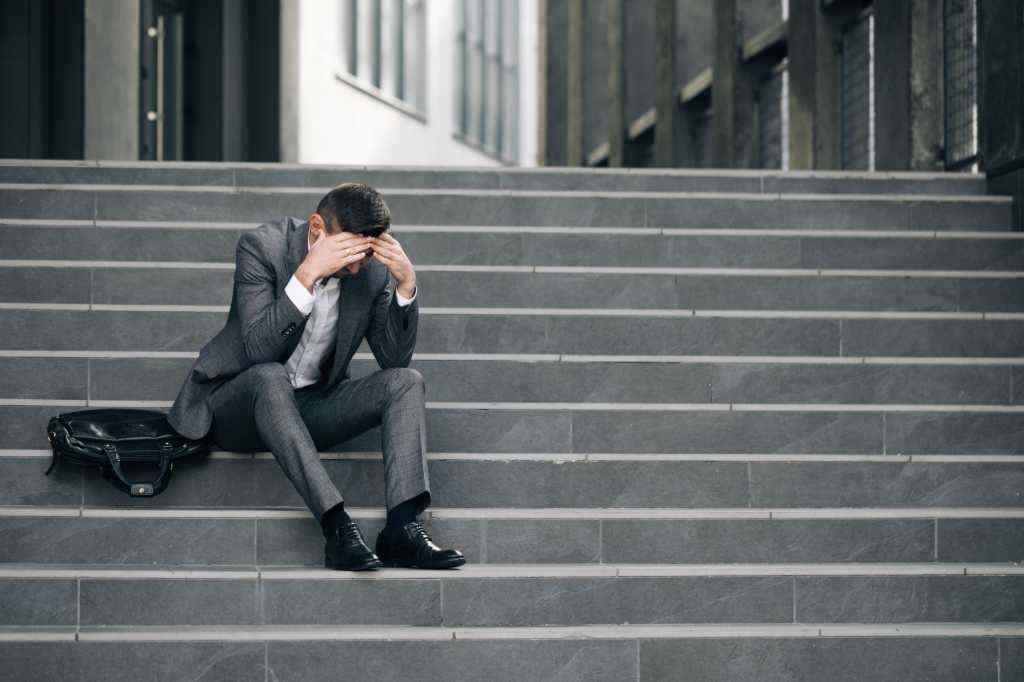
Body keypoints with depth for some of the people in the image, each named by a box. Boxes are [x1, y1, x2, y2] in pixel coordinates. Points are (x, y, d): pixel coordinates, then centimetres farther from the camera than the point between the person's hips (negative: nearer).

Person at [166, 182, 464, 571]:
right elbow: (258, 349, -28)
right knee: (269, 377, -37)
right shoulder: (262, 246, -17)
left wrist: (406, 286, -18)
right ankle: (336, 526, -42)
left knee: (406, 382, -16)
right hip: (238, 405, -5)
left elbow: (394, 358, -5)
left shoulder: (373, 269, -4)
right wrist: (307, 274, -36)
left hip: (312, 406, 5)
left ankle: (402, 528, -31)